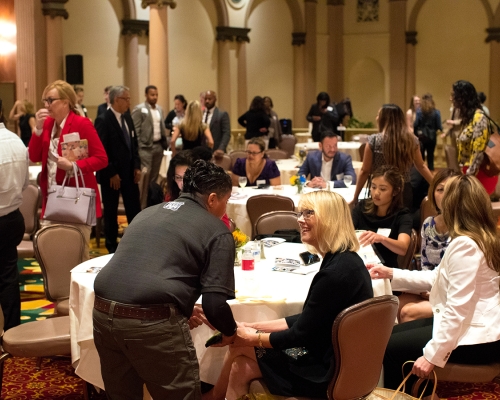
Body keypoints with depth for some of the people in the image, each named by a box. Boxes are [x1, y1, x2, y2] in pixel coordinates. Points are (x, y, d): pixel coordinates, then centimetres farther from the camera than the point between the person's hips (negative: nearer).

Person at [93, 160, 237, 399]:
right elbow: (215, 302, -4)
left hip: (104, 314, 7)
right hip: (153, 322, -6)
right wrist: (230, 331, 17)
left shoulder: (149, 212, 23)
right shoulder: (217, 231, 4)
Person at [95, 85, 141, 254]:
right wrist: (111, 173, -18)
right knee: (111, 211, 7)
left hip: (129, 171, 6)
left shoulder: (127, 117, 8)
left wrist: (137, 166, 4)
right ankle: (112, 245, 19)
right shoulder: (103, 120, -14)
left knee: (134, 209, 9)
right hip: (111, 174, -6)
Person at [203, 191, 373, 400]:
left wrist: (251, 337, -3)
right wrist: (255, 327, 8)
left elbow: (301, 335, -18)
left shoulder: (336, 271, -25)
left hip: (326, 371, -8)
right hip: (331, 359, 8)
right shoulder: (343, 259, 6)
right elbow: (307, 321, 11)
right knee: (241, 367, 8)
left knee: (239, 346, 4)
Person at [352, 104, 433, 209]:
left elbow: (365, 171, -6)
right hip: (405, 192, 3)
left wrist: (355, 197, 2)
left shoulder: (374, 140, -10)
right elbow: (421, 166, 10)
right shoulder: (412, 140, 0)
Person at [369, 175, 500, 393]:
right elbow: (438, 278, 16)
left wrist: (433, 354, -23)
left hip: (474, 337, -10)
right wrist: (392, 274, 15)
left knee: (391, 347, -6)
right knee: (392, 334, 15)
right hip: (474, 326, 10)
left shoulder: (464, 245, -23)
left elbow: (458, 307, -26)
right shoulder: (482, 238, 9)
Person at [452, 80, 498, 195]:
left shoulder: (479, 118, -15)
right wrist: (465, 173, 14)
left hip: (479, 174, -8)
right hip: (468, 172, 8)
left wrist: (469, 176, -20)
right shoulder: (467, 117, 12)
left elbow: (478, 151, -20)